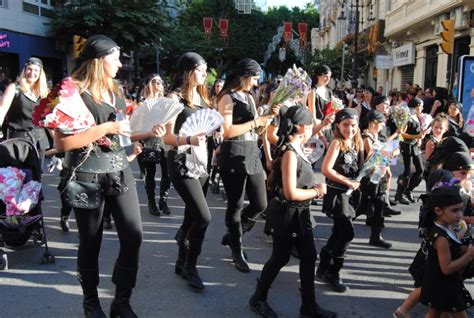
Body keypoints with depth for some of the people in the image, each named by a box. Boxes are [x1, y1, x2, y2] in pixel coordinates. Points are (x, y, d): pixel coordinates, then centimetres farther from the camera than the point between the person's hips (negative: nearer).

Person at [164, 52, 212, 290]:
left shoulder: (201, 96, 12)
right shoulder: (175, 98, -10)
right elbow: (167, 137, -14)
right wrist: (190, 140, -30)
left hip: (201, 160, 7)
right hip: (182, 163, -7)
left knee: (192, 216, 11)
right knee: (203, 217, -13)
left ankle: (182, 263, 27)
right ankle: (190, 267, 7)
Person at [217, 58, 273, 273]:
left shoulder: (249, 98, 16)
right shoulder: (227, 98, -7)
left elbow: (256, 126, 16)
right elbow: (227, 131, -17)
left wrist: (266, 117, -1)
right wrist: (254, 122, -14)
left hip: (252, 154, 8)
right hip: (234, 155, -8)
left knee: (260, 204, 8)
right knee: (236, 205, 3)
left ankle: (232, 235, 29)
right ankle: (237, 252, 18)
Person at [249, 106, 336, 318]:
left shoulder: (296, 149, 4)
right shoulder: (289, 153, -23)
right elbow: (291, 193, -28)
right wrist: (317, 191, -15)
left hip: (299, 214, 9)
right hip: (286, 214, -9)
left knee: (309, 256, 14)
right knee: (280, 258, 7)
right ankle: (258, 299, 28)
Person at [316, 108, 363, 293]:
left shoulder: (356, 143, 8)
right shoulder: (337, 142, -13)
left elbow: (359, 168, 11)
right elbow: (326, 169, -22)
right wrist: (348, 182, -18)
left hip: (349, 194, 8)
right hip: (337, 193, -8)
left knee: (339, 232, 13)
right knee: (347, 233, -9)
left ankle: (323, 268, 27)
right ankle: (332, 273, 5)